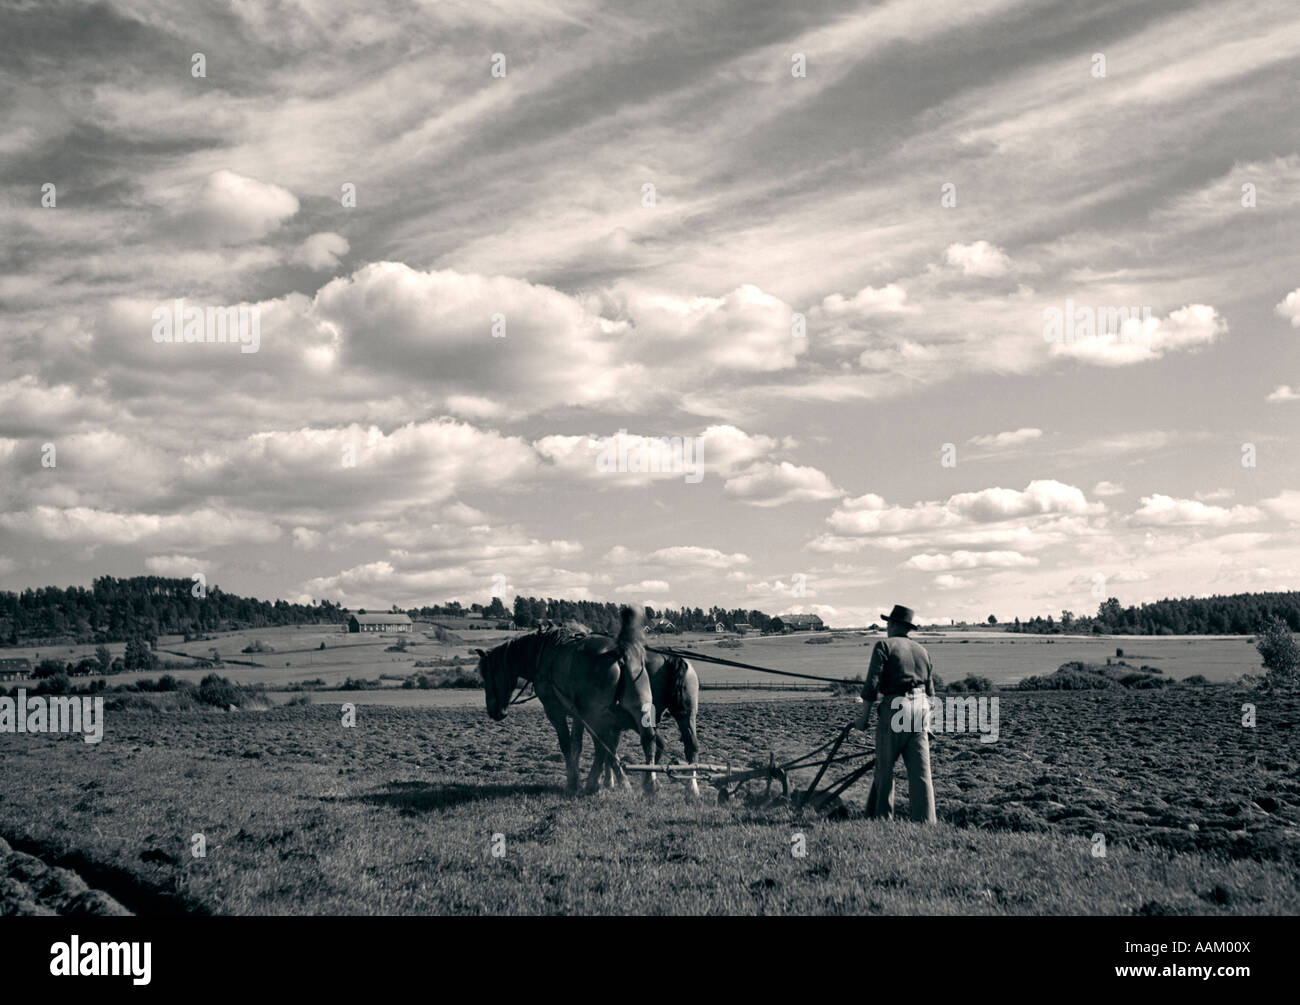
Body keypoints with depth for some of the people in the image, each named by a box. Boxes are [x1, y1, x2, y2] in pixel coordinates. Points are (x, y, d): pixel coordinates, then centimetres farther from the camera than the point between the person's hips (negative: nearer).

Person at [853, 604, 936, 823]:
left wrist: (864, 716, -5)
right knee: (920, 770, 3)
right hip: (921, 708, 5)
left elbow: (872, 683, -9)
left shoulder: (884, 646, 0)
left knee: (884, 768, 5)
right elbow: (930, 690, 19)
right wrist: (926, 721, 25)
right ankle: (925, 820, -1)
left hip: (894, 706, -5)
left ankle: (881, 817, 10)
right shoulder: (922, 651, 19)